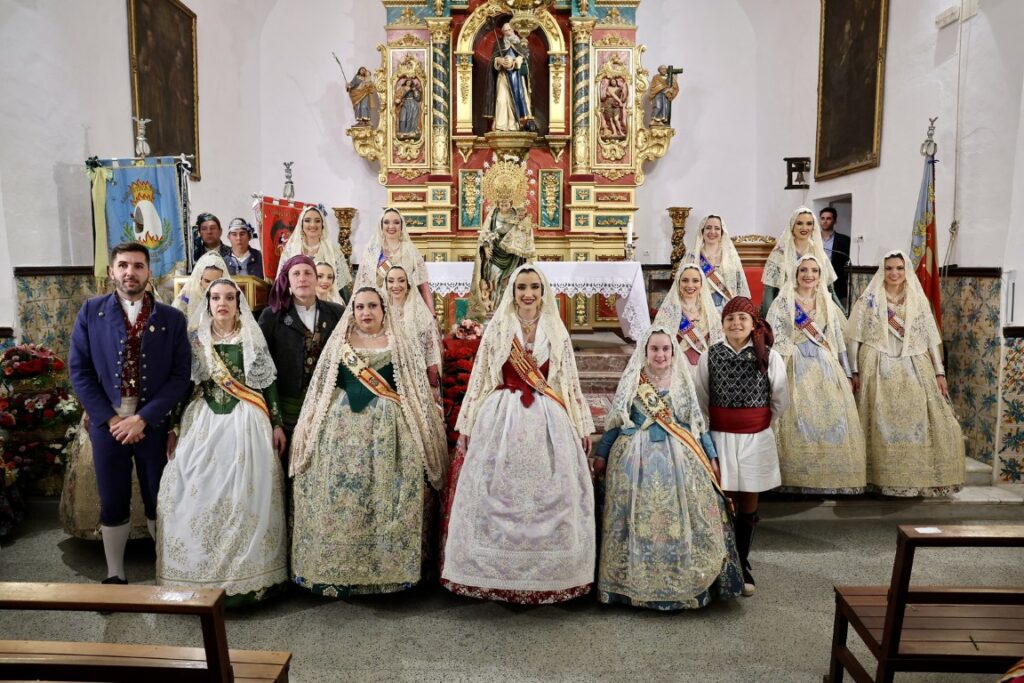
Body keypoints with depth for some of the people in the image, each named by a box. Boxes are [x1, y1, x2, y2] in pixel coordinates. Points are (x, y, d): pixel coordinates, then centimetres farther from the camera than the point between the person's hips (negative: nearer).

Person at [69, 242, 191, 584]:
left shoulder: (172, 318, 0)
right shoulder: (91, 312, 2)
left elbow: (180, 375, -4)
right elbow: (79, 370, 0)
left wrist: (143, 418, -13)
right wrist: (109, 418, -8)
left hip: (154, 423, 0)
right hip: (108, 422, 1)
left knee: (159, 501, 9)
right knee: (112, 503, 10)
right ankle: (115, 575, 27)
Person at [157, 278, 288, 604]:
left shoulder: (253, 337, 4)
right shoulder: (195, 338, 7)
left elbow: (268, 381, 4)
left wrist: (277, 423, -1)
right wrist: (172, 428, 3)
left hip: (247, 423, -1)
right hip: (204, 422, 1)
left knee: (245, 496, -2)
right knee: (200, 495, 0)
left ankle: (246, 575, 10)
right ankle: (200, 576, 14)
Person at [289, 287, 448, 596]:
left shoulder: (400, 346, 7)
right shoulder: (337, 344, 11)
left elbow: (417, 392, 5)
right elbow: (320, 390, 12)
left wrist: (422, 435, 0)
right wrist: (307, 432, 9)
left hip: (389, 432, -1)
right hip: (341, 431, 1)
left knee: (386, 500, -1)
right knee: (339, 499, 1)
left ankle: (387, 568, 12)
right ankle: (336, 571, 13)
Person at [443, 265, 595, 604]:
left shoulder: (556, 331, 8)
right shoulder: (498, 328, 4)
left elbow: (570, 381, 11)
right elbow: (479, 377, 4)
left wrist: (582, 426, 9)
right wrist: (467, 425, 2)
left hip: (548, 422, 1)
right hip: (502, 419, -1)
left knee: (549, 496, 3)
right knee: (498, 496, 2)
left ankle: (547, 573, 17)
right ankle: (495, 573, 15)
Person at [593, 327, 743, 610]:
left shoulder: (682, 382, 8)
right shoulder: (632, 381, 3)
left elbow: (698, 424, 12)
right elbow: (615, 422, 8)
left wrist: (712, 457, 8)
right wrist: (601, 454, 6)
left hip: (678, 459, 1)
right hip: (637, 459, -1)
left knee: (680, 520, 1)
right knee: (639, 521, 2)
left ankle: (684, 582, 14)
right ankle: (637, 581, 15)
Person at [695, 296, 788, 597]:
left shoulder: (769, 357, -5)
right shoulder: (710, 357, -3)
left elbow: (780, 401, 7)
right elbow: (701, 401, 7)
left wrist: (759, 424, 13)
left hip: (756, 439, 0)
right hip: (719, 437, 0)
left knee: (748, 506, 10)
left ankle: (742, 565, 26)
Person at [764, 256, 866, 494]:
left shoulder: (829, 305, 15)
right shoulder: (782, 303, 3)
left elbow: (839, 342, 15)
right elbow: (773, 338, -4)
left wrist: (847, 374, 12)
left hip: (827, 370, 4)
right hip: (797, 370, -4)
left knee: (833, 421, 1)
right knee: (800, 422, -7)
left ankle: (832, 477, 11)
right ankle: (800, 479, 0)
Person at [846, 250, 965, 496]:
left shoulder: (918, 300, 9)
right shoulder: (869, 300, 1)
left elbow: (931, 338, 9)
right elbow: (855, 337, 0)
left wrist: (939, 372, 4)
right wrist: (854, 372, -5)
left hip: (914, 370, 3)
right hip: (879, 370, -2)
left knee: (920, 422, -1)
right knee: (884, 426, -2)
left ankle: (923, 477, 13)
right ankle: (885, 479, 7)